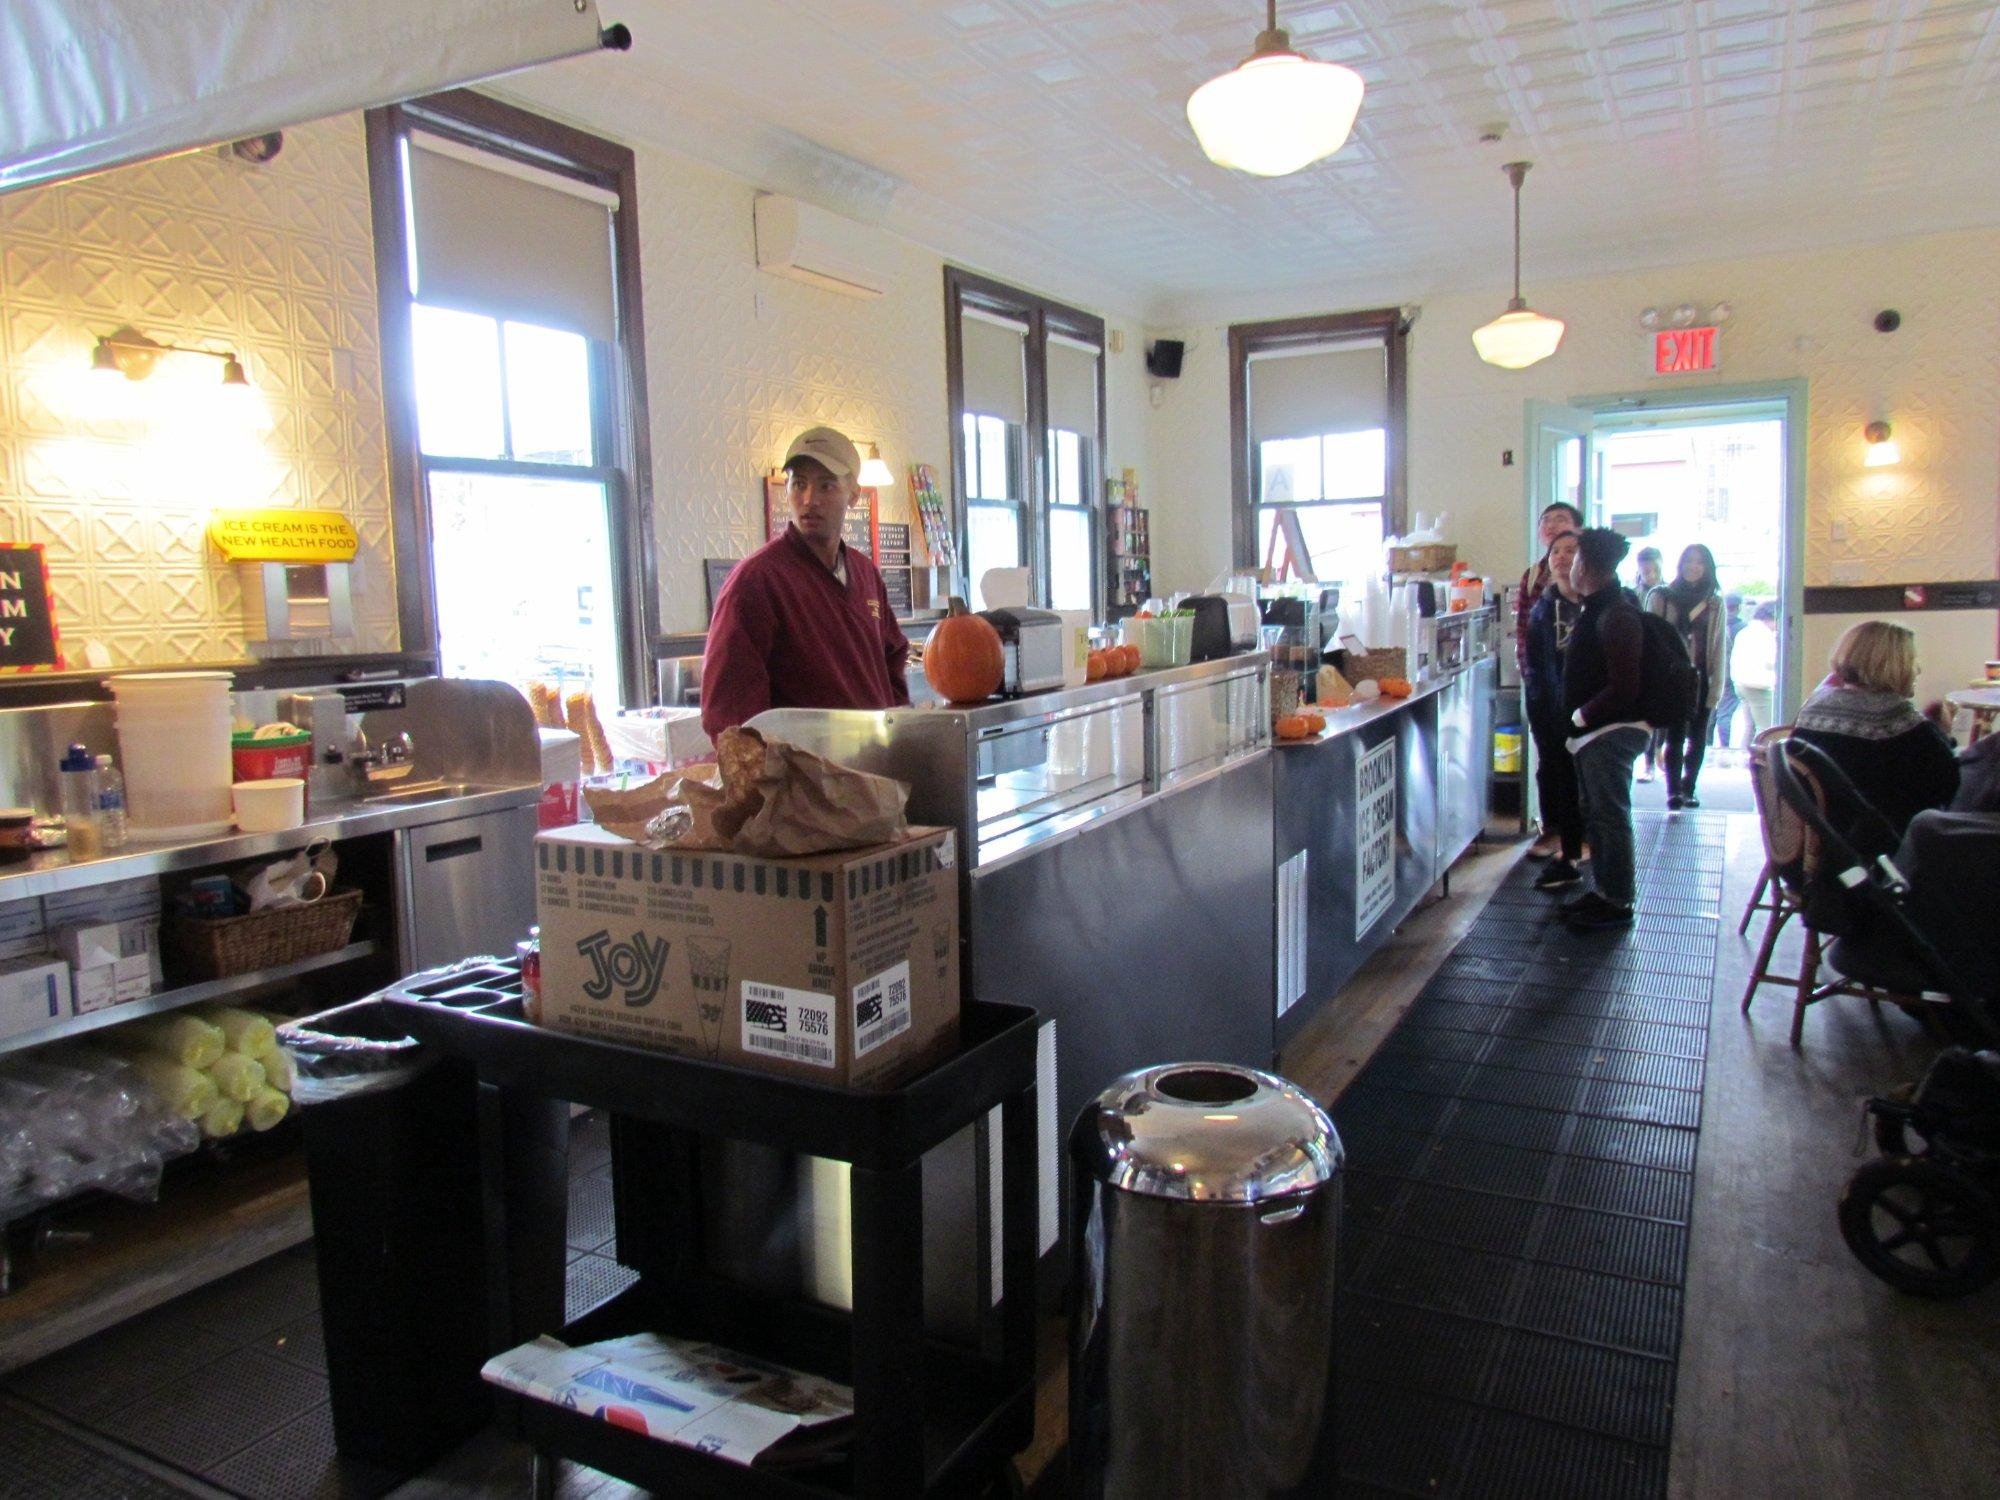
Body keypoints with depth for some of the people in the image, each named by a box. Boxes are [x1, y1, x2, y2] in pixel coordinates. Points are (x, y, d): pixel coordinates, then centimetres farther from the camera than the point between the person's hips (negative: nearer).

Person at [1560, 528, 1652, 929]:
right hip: (1595, 731, 10)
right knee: (1597, 814, 17)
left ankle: (1618, 902, 6)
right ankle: (1604, 891, 27)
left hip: (1611, 731, -10)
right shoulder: (1600, 610, 13)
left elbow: (1623, 687, -24)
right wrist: (1579, 719, 12)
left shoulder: (1616, 617, -20)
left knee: (1609, 815, -3)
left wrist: (1581, 716, -15)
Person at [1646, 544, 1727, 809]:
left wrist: (1717, 686, 0)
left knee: (1698, 739, 7)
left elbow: (1720, 648, 7)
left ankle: (1688, 789, 17)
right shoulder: (1661, 597, 3)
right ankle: (1674, 791, -13)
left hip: (1701, 681, 3)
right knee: (1675, 736, -10)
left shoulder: (1715, 603, 9)